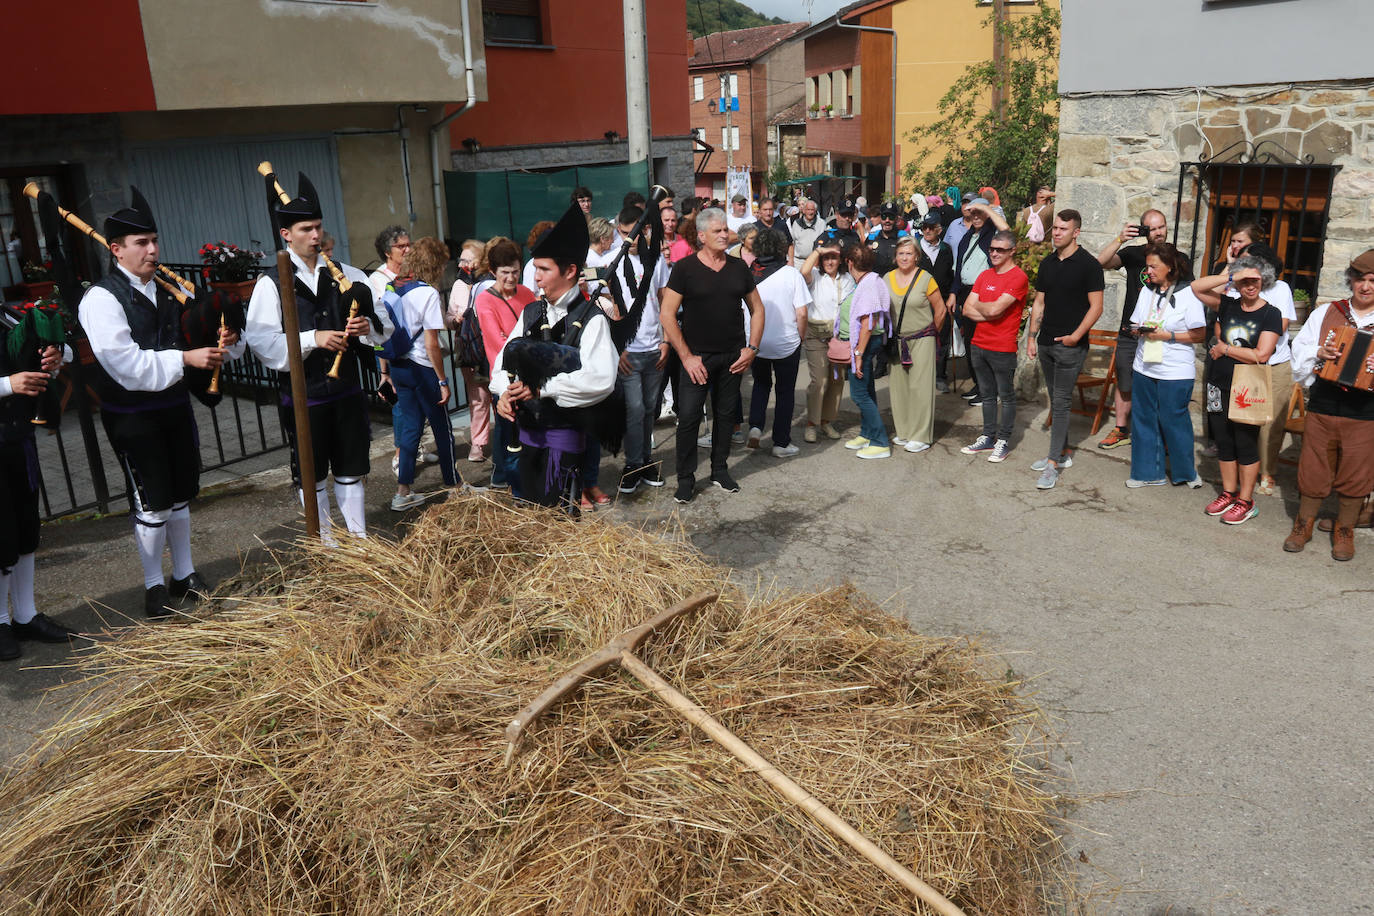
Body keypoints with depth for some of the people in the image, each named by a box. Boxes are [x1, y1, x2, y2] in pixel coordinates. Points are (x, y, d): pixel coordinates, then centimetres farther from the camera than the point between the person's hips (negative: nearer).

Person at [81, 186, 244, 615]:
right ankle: (154, 588, 16)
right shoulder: (102, 299, -14)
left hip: (175, 404, 7)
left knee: (181, 495, 15)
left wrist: (222, 343, -3)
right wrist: (184, 359, -25)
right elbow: (128, 365, -22)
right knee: (152, 504, 0)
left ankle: (184, 576, 30)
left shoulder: (166, 290, 8)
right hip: (132, 416, -7)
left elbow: (185, 342, 18)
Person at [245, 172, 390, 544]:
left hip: (347, 387, 3)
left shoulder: (345, 274, 6)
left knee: (352, 468, 13)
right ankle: (325, 541, 26)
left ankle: (359, 536, 26)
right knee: (312, 473, 10)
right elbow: (260, 341, -14)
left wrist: (367, 325, -14)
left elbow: (384, 323, 9)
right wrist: (313, 338, -24)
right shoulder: (271, 282, -6)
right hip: (303, 393, -3)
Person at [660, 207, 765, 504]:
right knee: (688, 417, -6)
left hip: (733, 357, 4)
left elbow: (757, 309, 14)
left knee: (726, 414, 11)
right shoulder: (685, 268, -6)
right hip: (697, 357, -4)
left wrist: (752, 348, 2)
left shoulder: (739, 267, 7)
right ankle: (686, 478, 7)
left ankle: (720, 469, 27)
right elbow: (666, 314, -9)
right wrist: (686, 356, -12)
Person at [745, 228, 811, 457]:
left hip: (755, 343, 2)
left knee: (760, 384, 24)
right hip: (787, 343, -2)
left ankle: (755, 426, 5)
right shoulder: (791, 274, -11)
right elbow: (801, 313, -13)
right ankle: (781, 443, 15)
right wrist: (800, 337, 3)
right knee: (785, 391, 12)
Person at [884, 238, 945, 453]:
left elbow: (940, 310, 0)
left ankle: (921, 436, 2)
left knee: (920, 385, -4)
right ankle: (903, 431, 19)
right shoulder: (887, 278, 5)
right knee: (898, 385, 6)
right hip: (897, 340, 4)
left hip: (922, 339, -4)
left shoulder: (925, 278, -7)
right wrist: (889, 333, 13)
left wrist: (931, 332, 8)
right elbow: (883, 308, 16)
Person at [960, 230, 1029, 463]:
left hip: (1003, 348, -7)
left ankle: (1004, 441, 13)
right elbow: (967, 309, 4)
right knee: (987, 394, 16)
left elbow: (995, 309, -22)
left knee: (1006, 396, 5)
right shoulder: (985, 276, 11)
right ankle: (988, 437, 25)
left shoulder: (1018, 278, -12)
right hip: (979, 345, 7)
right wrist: (989, 315, -12)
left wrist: (977, 305, -3)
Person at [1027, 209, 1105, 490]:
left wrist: (1076, 335, -18)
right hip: (1046, 342, 7)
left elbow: (1096, 307, -10)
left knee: (1060, 403, -7)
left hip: (1070, 345, -6)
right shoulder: (1047, 263, 11)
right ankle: (1063, 453, 25)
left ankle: (1053, 463, -5)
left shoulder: (1088, 264, -8)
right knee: (1055, 401, 14)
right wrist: (1031, 337, 8)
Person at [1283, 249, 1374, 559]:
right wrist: (1318, 352, -11)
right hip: (1323, 406, 1)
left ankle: (1344, 530, 26)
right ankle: (1304, 524, 26)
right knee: (1314, 467, 9)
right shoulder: (1326, 313, 7)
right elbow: (1299, 349, 9)